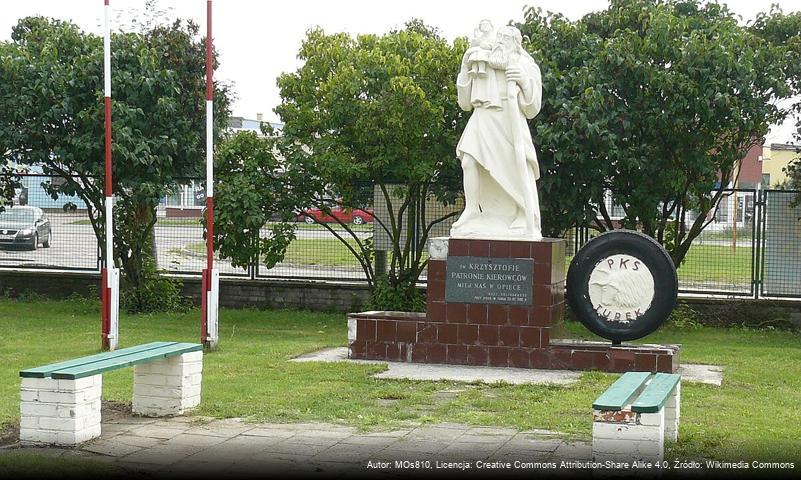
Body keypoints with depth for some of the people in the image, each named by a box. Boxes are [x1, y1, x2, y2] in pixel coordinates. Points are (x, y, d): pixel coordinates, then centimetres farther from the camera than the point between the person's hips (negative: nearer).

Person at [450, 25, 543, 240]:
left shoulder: (526, 67, 9)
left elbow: (532, 110, 5)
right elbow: (465, 103, 16)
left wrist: (525, 82, -12)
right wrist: (465, 69, 9)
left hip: (510, 125, -3)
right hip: (483, 122, 3)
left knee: (520, 173, -8)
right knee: (468, 162, -19)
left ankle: (530, 224, -4)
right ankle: (472, 210, -12)